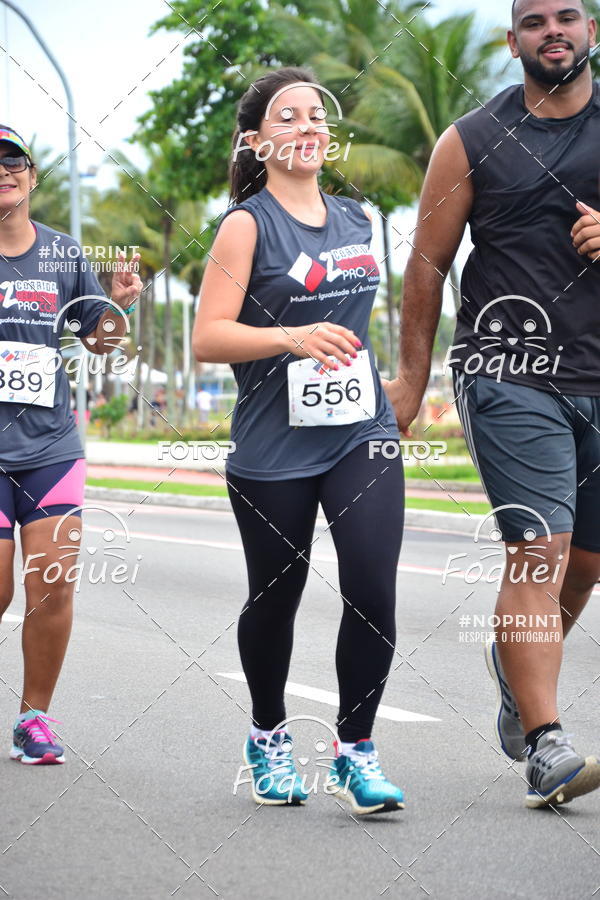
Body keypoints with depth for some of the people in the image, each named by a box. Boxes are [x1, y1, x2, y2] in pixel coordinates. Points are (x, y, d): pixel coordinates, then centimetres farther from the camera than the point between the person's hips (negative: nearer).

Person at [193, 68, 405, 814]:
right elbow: (206, 339, -14)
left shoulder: (355, 221, 10)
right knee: (275, 598, 10)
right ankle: (268, 737, 33)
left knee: (373, 591, -11)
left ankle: (355, 750, 4)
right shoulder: (247, 225, -6)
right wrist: (290, 338, -27)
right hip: (273, 451, -3)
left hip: (362, 437, 3)